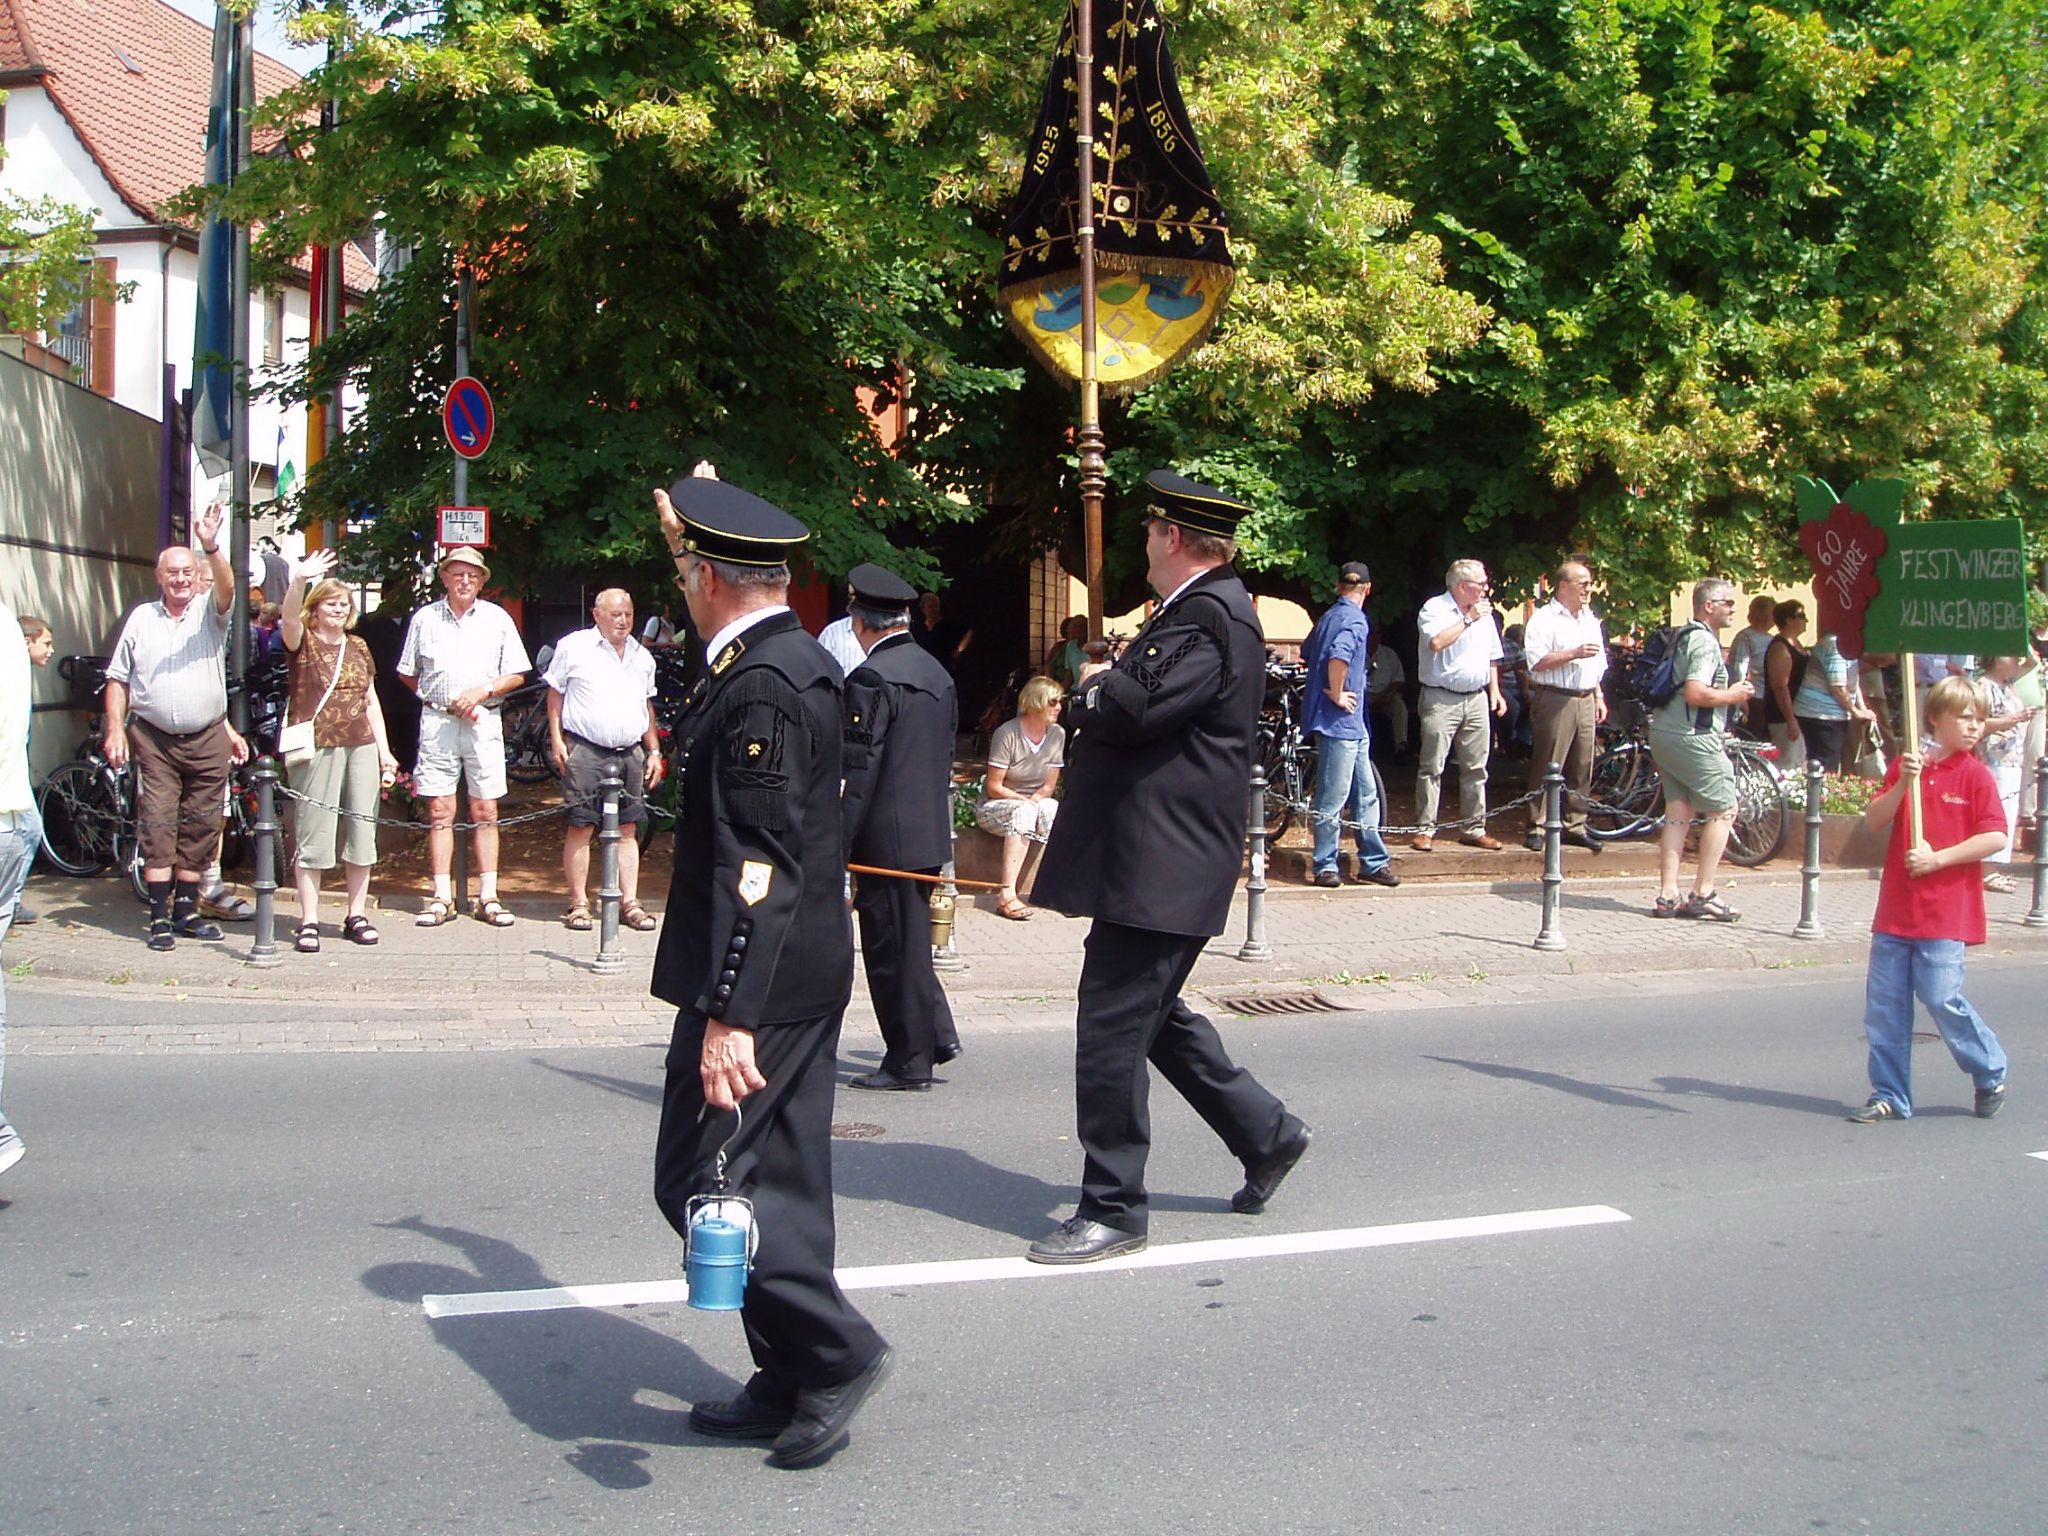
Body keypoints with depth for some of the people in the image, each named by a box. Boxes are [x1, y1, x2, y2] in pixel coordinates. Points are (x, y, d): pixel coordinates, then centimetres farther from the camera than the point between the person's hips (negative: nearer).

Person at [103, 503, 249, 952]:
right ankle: (160, 916, -4)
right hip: (154, 738, 0)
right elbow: (118, 679, 9)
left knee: (201, 826, 5)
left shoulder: (210, 612, 5)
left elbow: (227, 589, -18)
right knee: (157, 823, -6)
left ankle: (187, 908, 16)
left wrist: (212, 547, -36)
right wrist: (115, 730, -1)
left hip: (208, 739, 0)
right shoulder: (141, 618, 8)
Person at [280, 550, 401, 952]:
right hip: (317, 749, -5)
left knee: (362, 832, 5)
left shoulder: (358, 648, 15)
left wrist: (385, 752, 12)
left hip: (361, 748, 5)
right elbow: (289, 617, -22)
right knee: (315, 835, -4)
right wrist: (300, 579, -41)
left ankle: (356, 915, 14)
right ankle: (309, 921, -1)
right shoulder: (302, 643, 0)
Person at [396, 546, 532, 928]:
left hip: (483, 721, 0)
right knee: (439, 811, 0)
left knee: (485, 811, 0)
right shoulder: (425, 618, 9)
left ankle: (488, 896, 3)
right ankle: (442, 897, 3)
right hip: (436, 721, 0)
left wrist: (482, 691, -8)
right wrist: (435, 698, 3)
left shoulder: (496, 618, 8)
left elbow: (516, 675, 8)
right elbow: (408, 673, 15)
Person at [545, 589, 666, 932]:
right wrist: (556, 739, -3)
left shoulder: (642, 656, 16)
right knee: (580, 826, -3)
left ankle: (629, 903, 7)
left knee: (628, 829, 3)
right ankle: (578, 904, 3)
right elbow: (556, 694, 5)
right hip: (585, 750, -4)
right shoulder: (573, 647, 2)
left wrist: (654, 751, 18)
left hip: (630, 753, 4)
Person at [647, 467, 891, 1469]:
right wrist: (691, 525, 42)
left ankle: (836, 1351, 2)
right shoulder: (797, 661, 11)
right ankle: (794, 1385, 22)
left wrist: (729, 1015, -28)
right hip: (806, 973, 10)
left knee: (701, 1177, -3)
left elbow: (756, 865, -26)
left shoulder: (762, 687, -20)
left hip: (757, 980, -10)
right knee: (780, 1179, 14)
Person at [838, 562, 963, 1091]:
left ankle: (908, 1063, 7)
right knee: (909, 942, 20)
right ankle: (937, 1034, 22)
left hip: (888, 836, -8)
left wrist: (838, 850, -16)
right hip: (931, 829, 8)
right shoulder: (936, 672, 11)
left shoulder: (871, 679, -15)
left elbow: (859, 772, -18)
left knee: (891, 951, 1)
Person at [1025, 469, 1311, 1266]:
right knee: (1152, 1015, 20)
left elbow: (1135, 706, -27)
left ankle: (1111, 1208, 4)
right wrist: (1113, 682, 1)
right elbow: (1133, 706, 21)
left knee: (1113, 1030, -5)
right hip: (1155, 862, 11)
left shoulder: (1212, 619, -17)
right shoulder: (1196, 611, 18)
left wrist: (1097, 683, -7)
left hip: (1158, 869, -11)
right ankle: (1264, 1132, 30)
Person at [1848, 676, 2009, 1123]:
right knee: (1884, 1003, 4)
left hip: (1946, 913, -4)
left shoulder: (1976, 775, -3)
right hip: (1896, 907, 5)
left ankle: (1992, 1077, 17)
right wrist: (1902, 783, -12)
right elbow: (1873, 822, 2)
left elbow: (1995, 837, -11)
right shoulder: (1906, 766, 9)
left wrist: (1937, 858, -16)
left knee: (1942, 998, -6)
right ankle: (1890, 1096, 14)